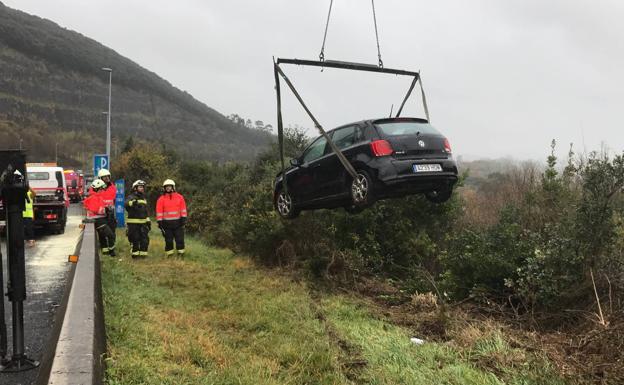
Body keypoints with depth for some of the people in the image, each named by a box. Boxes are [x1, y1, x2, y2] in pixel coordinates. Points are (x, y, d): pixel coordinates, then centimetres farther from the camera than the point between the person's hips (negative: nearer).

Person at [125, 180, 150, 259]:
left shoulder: (144, 198, 20)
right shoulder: (131, 197, -4)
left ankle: (143, 253, 13)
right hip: (133, 223, -7)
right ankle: (135, 254, 7)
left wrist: (148, 221, 20)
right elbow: (126, 204, -28)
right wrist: (132, 203, -50)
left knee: (145, 239, 4)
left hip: (143, 222, 7)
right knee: (135, 240, -3)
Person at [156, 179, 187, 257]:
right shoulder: (161, 199, 2)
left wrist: (183, 218, 0)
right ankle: (169, 254, 12)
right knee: (168, 240, 4)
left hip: (178, 222, 1)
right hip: (167, 223, -1)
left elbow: (183, 209, 7)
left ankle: (181, 253, 10)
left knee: (180, 238, 2)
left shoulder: (179, 197, 5)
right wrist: (160, 222, -5)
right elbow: (159, 212, 0)